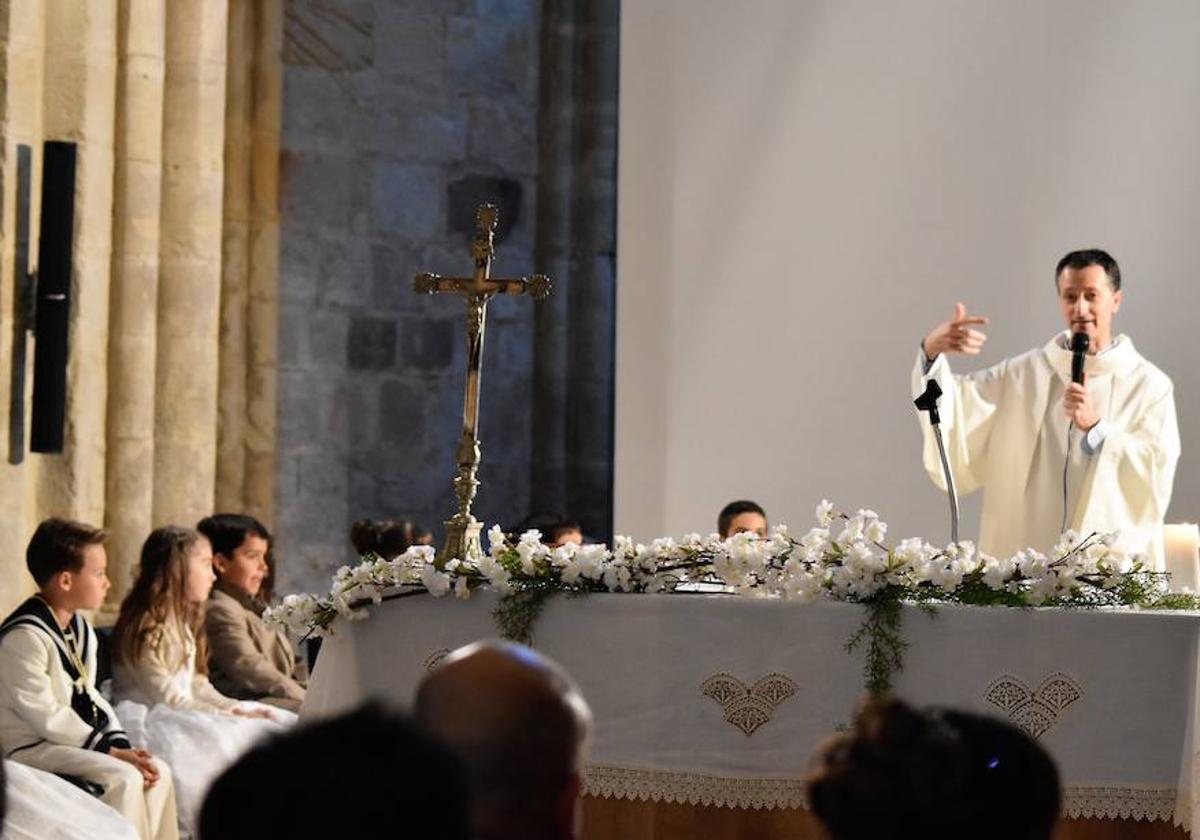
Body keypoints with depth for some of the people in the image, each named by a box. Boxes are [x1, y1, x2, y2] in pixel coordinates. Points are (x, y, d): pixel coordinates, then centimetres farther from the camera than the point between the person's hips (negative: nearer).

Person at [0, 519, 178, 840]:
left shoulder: (80, 629, 10)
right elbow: (45, 717, -22)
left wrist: (121, 744, -4)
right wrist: (109, 749, -20)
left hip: (76, 739, 9)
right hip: (32, 745, -9)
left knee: (158, 771, -5)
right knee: (123, 778, -25)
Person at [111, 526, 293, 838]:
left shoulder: (180, 624, 18)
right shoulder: (147, 628, -12)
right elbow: (168, 698, -15)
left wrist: (237, 708, -1)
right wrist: (230, 716, -13)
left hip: (183, 717, 9)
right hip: (150, 722, -9)